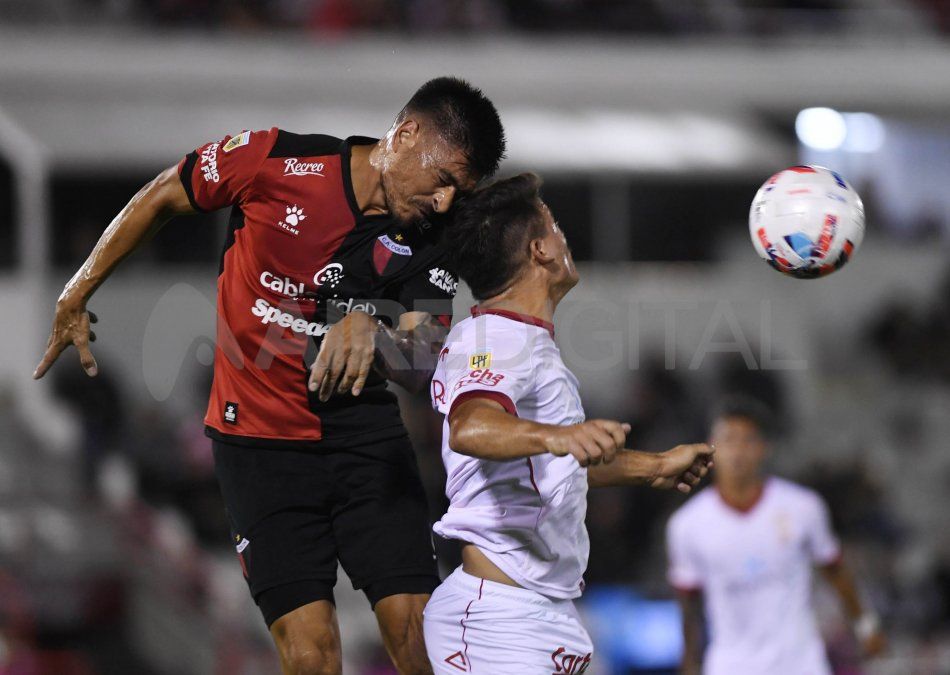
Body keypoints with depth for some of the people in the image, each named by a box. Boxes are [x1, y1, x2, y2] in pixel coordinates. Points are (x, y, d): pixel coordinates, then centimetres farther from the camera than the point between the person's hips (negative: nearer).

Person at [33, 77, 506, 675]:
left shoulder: (427, 248, -3)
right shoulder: (274, 162, -12)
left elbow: (422, 369, -10)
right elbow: (161, 199, 4)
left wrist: (371, 331, -33)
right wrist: (76, 297, 13)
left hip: (366, 436, 3)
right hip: (261, 440, -3)